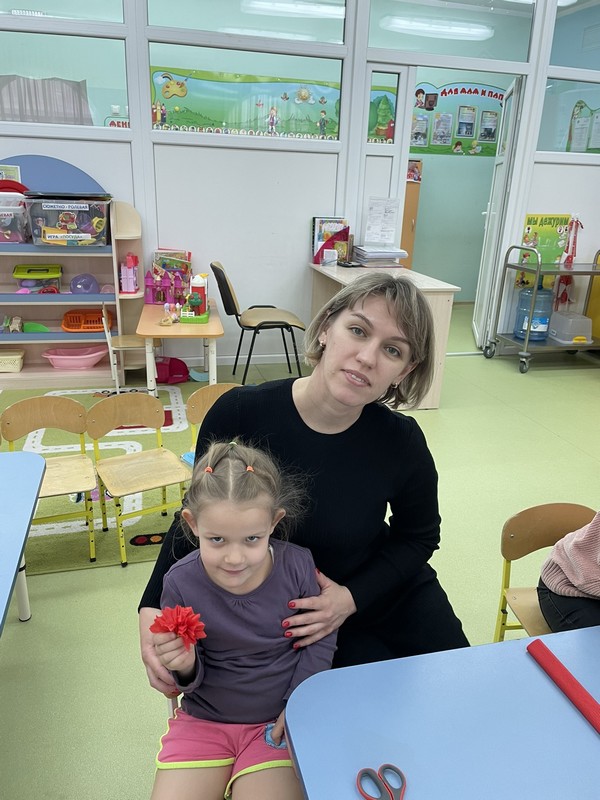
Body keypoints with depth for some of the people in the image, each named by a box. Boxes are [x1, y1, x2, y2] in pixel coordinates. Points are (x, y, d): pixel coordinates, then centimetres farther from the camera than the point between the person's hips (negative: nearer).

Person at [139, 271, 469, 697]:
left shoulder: (402, 442, -21)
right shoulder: (240, 414, -25)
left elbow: (418, 536, -3)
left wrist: (353, 598, -17)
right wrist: (153, 608, -21)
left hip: (381, 588, 2)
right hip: (277, 606, -1)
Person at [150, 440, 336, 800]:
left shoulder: (298, 566, -19)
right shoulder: (181, 582, -17)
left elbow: (321, 639, -3)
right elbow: (191, 679, -6)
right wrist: (186, 666, -28)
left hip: (276, 719, -1)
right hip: (204, 720, 2)